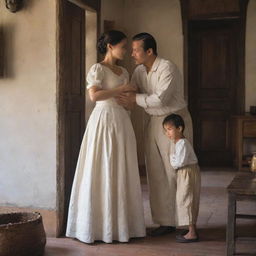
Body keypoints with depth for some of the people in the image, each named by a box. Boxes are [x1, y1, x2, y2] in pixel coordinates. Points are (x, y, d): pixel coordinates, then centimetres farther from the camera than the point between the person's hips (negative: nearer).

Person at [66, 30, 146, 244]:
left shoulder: (124, 72, 16)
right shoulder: (98, 69, -6)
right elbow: (94, 95, -19)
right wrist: (122, 88, -15)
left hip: (123, 122, 7)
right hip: (104, 121, -7)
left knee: (122, 173, 7)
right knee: (102, 172, -3)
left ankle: (120, 222, 16)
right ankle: (100, 225, 7)